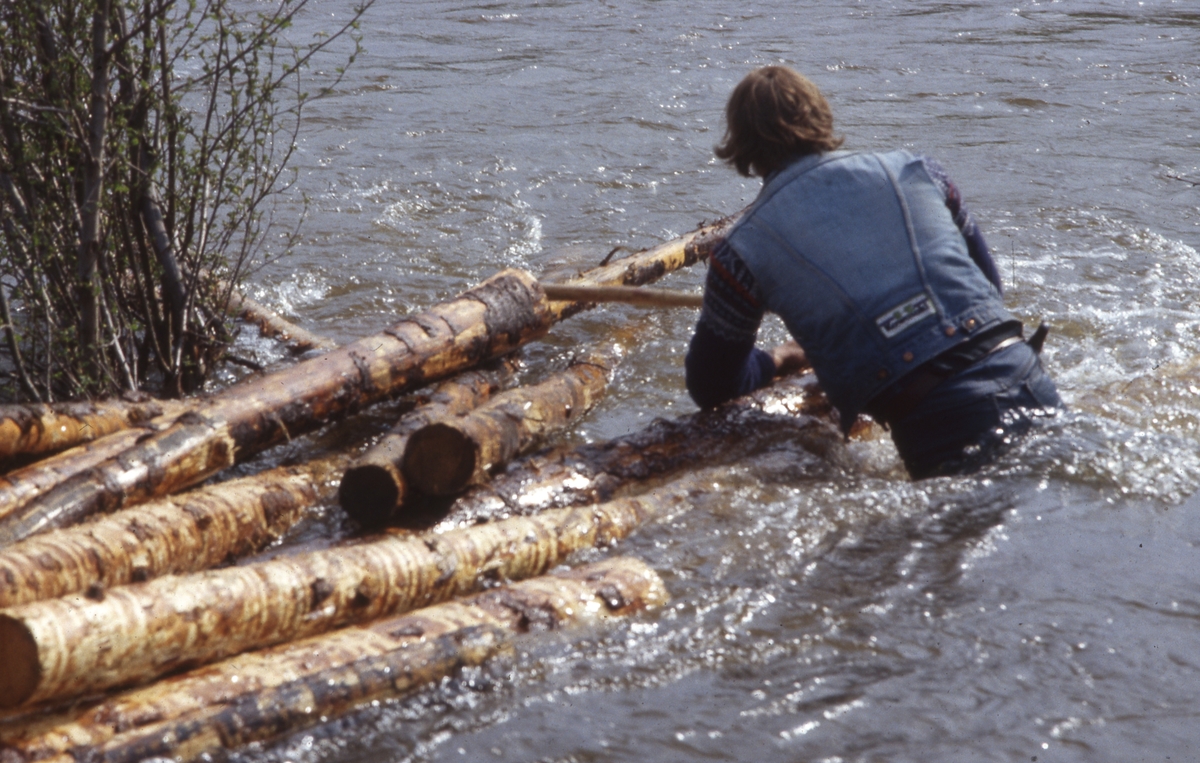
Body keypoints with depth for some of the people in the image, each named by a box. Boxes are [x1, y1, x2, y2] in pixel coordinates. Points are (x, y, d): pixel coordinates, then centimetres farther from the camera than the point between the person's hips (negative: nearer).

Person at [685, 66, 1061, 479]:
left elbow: (710, 387, 19)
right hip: (1022, 373, 3)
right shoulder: (914, 170, 17)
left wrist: (774, 361, 41)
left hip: (938, 432, -3)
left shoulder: (744, 250, 7)